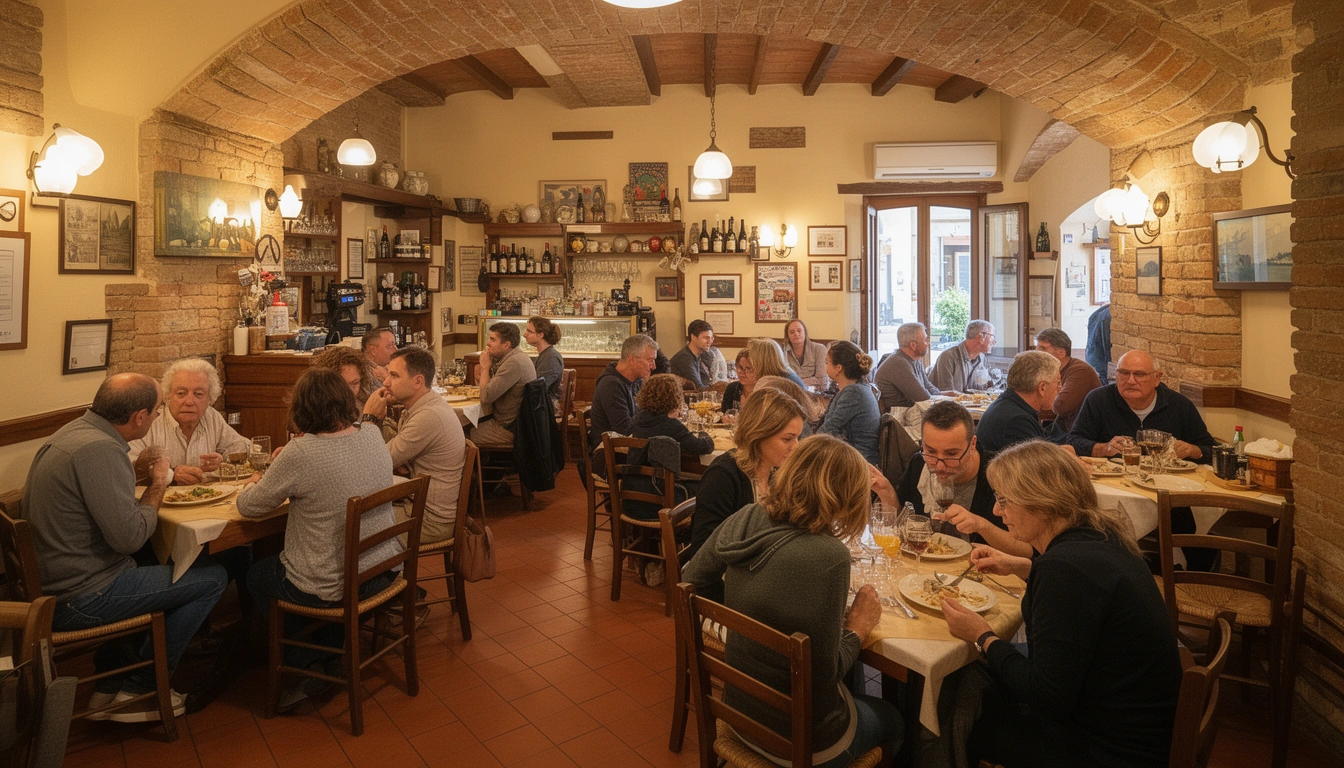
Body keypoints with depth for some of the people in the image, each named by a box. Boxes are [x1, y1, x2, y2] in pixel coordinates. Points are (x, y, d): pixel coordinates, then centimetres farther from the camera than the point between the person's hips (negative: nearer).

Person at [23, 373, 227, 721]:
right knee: (212, 577, -6)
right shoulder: (99, 449, -25)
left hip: (47, 584, 10)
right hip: (79, 600, -10)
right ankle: (138, 691, 8)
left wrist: (135, 471, 8)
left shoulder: (72, 432, 6)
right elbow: (129, 537, -27)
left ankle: (109, 686, 31)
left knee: (150, 561, 33)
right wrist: (158, 484, -12)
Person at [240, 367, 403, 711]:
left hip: (333, 587, -6)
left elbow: (248, 507, -8)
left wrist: (252, 484, 13)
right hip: (383, 570, 6)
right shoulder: (372, 435, -4)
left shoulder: (300, 453, -23)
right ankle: (326, 657, 34)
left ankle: (307, 663, 29)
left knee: (255, 576, 24)